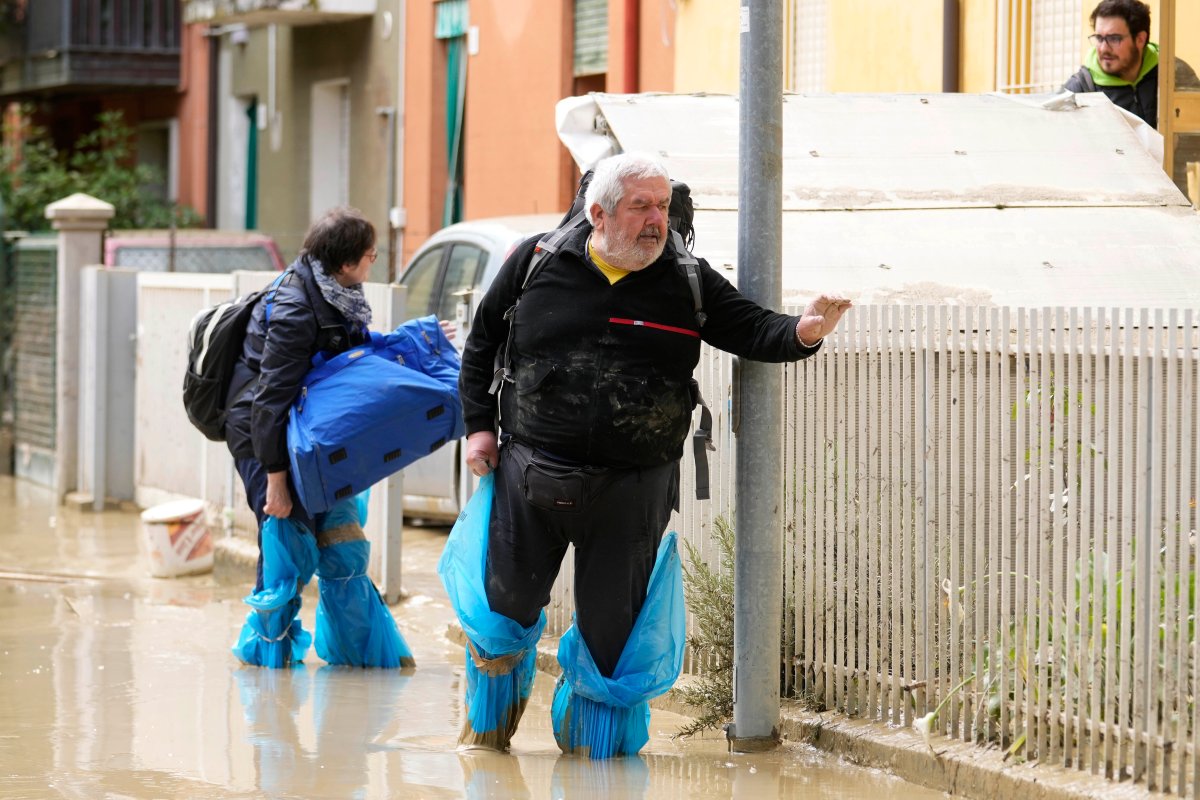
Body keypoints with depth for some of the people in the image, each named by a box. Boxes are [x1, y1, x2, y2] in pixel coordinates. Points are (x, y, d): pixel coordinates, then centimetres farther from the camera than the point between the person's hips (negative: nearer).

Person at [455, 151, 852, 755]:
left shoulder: (689, 281, 3)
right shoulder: (536, 264, 2)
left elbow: (752, 330, -2)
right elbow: (482, 343, 13)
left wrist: (803, 331, -23)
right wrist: (478, 424, 7)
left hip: (633, 489, 0)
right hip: (531, 474, 0)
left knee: (611, 625, 5)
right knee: (505, 608, 6)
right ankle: (488, 723, 29)